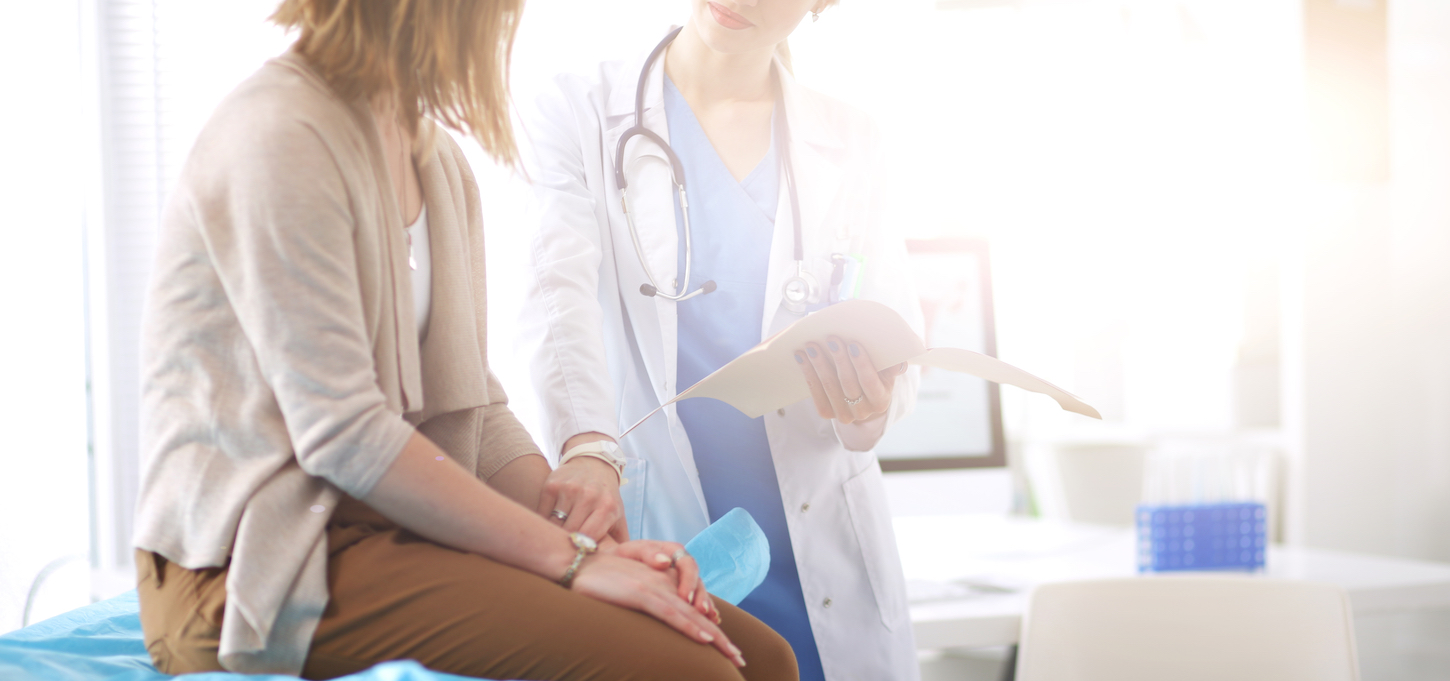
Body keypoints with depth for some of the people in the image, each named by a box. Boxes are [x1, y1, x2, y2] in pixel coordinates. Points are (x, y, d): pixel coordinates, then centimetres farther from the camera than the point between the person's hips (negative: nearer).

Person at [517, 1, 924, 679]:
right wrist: (588, 445, -34)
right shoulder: (578, 114, 1)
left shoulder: (846, 142, 10)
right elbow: (560, 297, -14)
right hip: (651, 542, -3)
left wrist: (870, 407, -19)